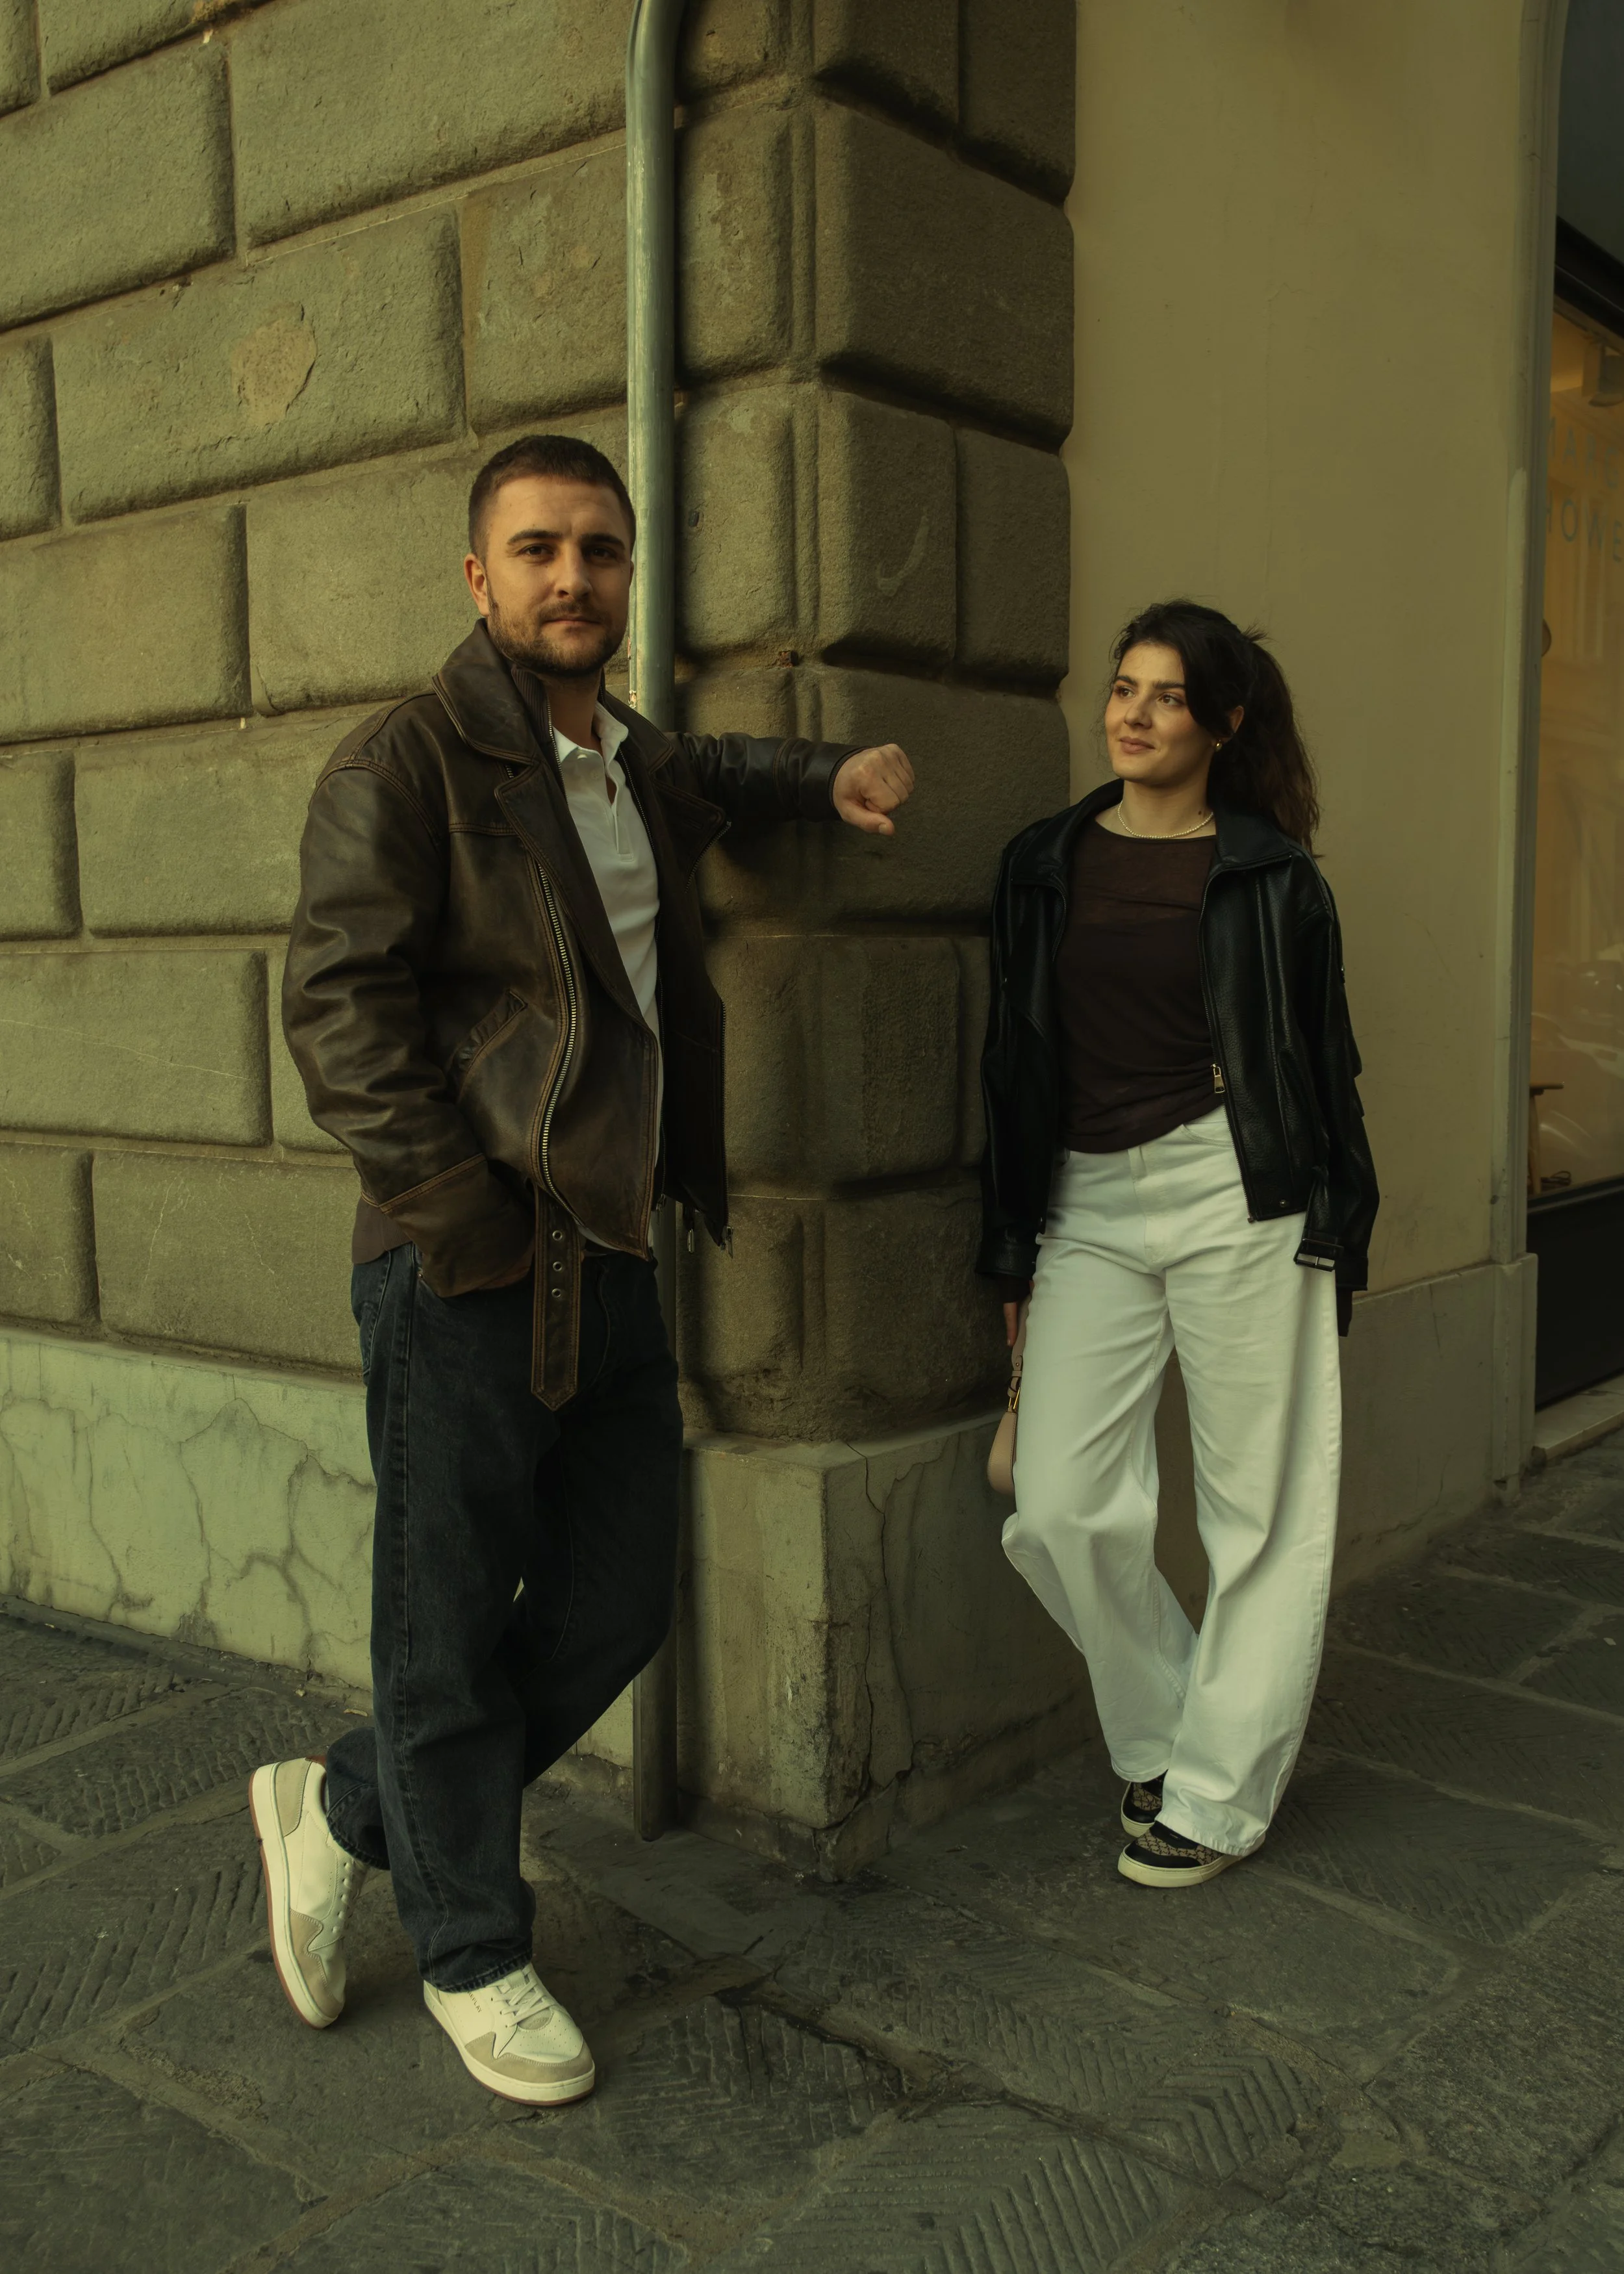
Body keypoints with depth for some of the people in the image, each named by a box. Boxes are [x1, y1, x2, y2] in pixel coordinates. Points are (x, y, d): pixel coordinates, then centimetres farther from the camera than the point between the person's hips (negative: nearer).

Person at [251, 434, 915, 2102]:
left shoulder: (643, 770, 16)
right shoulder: (406, 762, -8)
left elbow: (715, 770, 41)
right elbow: (337, 999, -15)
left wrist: (837, 775, 21)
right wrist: (466, 1217, -18)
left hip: (609, 1257, 8)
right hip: (462, 1275, -8)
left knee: (615, 1609, 14)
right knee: (454, 1628, 5)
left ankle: (341, 1812, 34)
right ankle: (472, 1957, 27)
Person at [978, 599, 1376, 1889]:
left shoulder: (1269, 874, 3)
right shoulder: (1047, 863, 11)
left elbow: (1325, 1059, 7)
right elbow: (1016, 1059, 14)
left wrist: (1340, 1229, 2)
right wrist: (1012, 1245, 13)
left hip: (1238, 1198, -3)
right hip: (1088, 1206, 3)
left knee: (1259, 1508, 3)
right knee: (1062, 1509, -4)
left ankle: (1218, 1792, 19)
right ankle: (1164, 1731, 22)